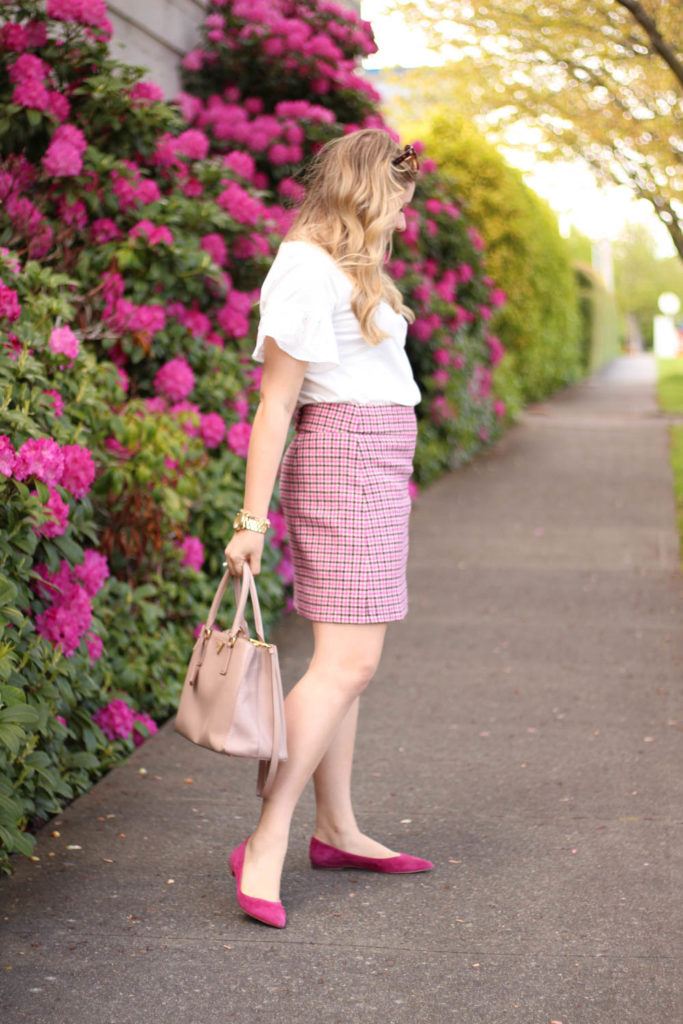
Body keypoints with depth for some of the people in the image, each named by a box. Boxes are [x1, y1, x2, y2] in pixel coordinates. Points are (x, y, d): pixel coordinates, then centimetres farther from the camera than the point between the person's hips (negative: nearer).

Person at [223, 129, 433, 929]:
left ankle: (336, 831, 19)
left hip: (374, 466, 10)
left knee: (347, 659, 11)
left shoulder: (347, 265, 18)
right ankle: (265, 846, -11)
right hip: (345, 463, -10)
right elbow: (274, 405, -17)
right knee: (346, 662, -13)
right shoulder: (309, 270, -13)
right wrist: (251, 518, -18)